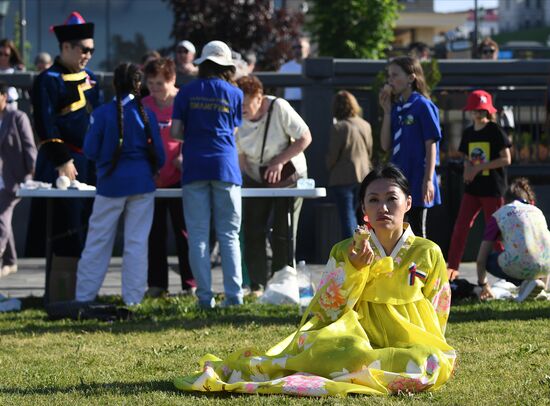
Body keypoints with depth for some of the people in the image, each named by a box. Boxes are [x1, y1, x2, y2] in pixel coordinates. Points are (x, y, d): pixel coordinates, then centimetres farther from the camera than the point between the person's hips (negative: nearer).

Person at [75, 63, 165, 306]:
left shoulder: (102, 114, -7)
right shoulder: (146, 114, -3)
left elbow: (90, 151, -3)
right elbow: (158, 154, 1)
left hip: (111, 184, -1)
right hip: (142, 183, 1)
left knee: (98, 240, 5)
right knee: (137, 241, 5)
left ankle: (85, 295, 7)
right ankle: (133, 297, 4)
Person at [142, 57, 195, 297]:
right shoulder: (144, 106, 8)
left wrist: (183, 158, -19)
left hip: (178, 177, -4)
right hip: (150, 178, 4)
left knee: (183, 231, -2)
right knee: (154, 233, 6)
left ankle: (190, 284, 2)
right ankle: (156, 284, 12)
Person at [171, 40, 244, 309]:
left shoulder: (186, 93, 5)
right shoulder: (234, 93, 5)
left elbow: (175, 132, 2)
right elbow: (234, 132, 9)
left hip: (194, 166, 0)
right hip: (225, 166, 0)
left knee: (198, 235, 1)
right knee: (229, 235, 3)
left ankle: (205, 296, -4)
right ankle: (234, 294, -4)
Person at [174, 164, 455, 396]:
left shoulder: (428, 254, 6)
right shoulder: (345, 253, 8)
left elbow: (435, 319, 9)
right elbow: (324, 312, -1)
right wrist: (353, 270, -13)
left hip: (411, 347, 1)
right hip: (360, 341, 0)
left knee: (433, 363, -37)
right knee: (353, 352, -39)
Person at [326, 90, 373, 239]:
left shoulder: (339, 128, -14)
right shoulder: (365, 126, 3)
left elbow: (332, 156, -9)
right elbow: (370, 152, 11)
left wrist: (330, 170, 9)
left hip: (343, 178, -5)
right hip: (363, 176, 5)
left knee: (347, 217, -4)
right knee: (360, 217, 13)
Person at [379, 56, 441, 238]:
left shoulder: (423, 106, -8)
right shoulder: (396, 108, 11)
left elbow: (431, 145, -11)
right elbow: (386, 145, 6)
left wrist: (428, 180, -16)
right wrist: (387, 111, 1)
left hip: (416, 181, -7)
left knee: (416, 232, -1)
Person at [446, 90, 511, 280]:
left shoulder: (495, 131, -8)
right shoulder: (468, 133, 10)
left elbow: (506, 159, -13)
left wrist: (478, 168, -15)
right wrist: (467, 169, -6)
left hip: (492, 188, -5)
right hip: (472, 187, 5)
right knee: (460, 226, -1)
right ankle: (452, 267, 3)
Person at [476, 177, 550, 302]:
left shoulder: (498, 215, 18)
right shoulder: (537, 211, 28)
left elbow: (481, 259, 21)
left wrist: (483, 285, 38)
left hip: (520, 266, -5)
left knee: (489, 260, 26)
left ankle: (526, 282, 4)